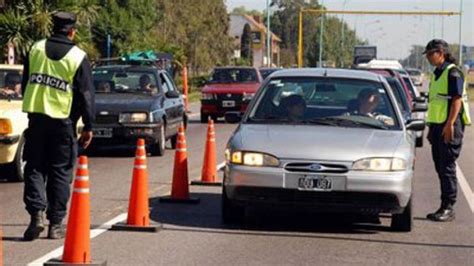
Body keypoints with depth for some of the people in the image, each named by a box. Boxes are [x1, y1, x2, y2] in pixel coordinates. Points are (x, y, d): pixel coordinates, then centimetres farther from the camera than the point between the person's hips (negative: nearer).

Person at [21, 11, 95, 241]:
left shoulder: (36, 49, 6)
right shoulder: (78, 57, -4)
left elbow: (25, 84, 14)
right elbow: (86, 95, -3)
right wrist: (88, 127, 3)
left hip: (36, 117, 2)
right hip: (63, 121, -2)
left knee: (35, 168, 8)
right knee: (60, 173, 5)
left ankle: (36, 213, -9)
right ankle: (55, 224, 7)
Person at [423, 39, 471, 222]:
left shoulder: (453, 73, -9)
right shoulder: (436, 74, 19)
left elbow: (457, 100, -16)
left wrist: (449, 125, -22)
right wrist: (431, 128, 22)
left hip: (450, 126, -9)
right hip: (437, 125, 9)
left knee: (447, 167, -8)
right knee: (440, 168, 9)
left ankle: (448, 208, -6)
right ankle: (445, 207, 14)